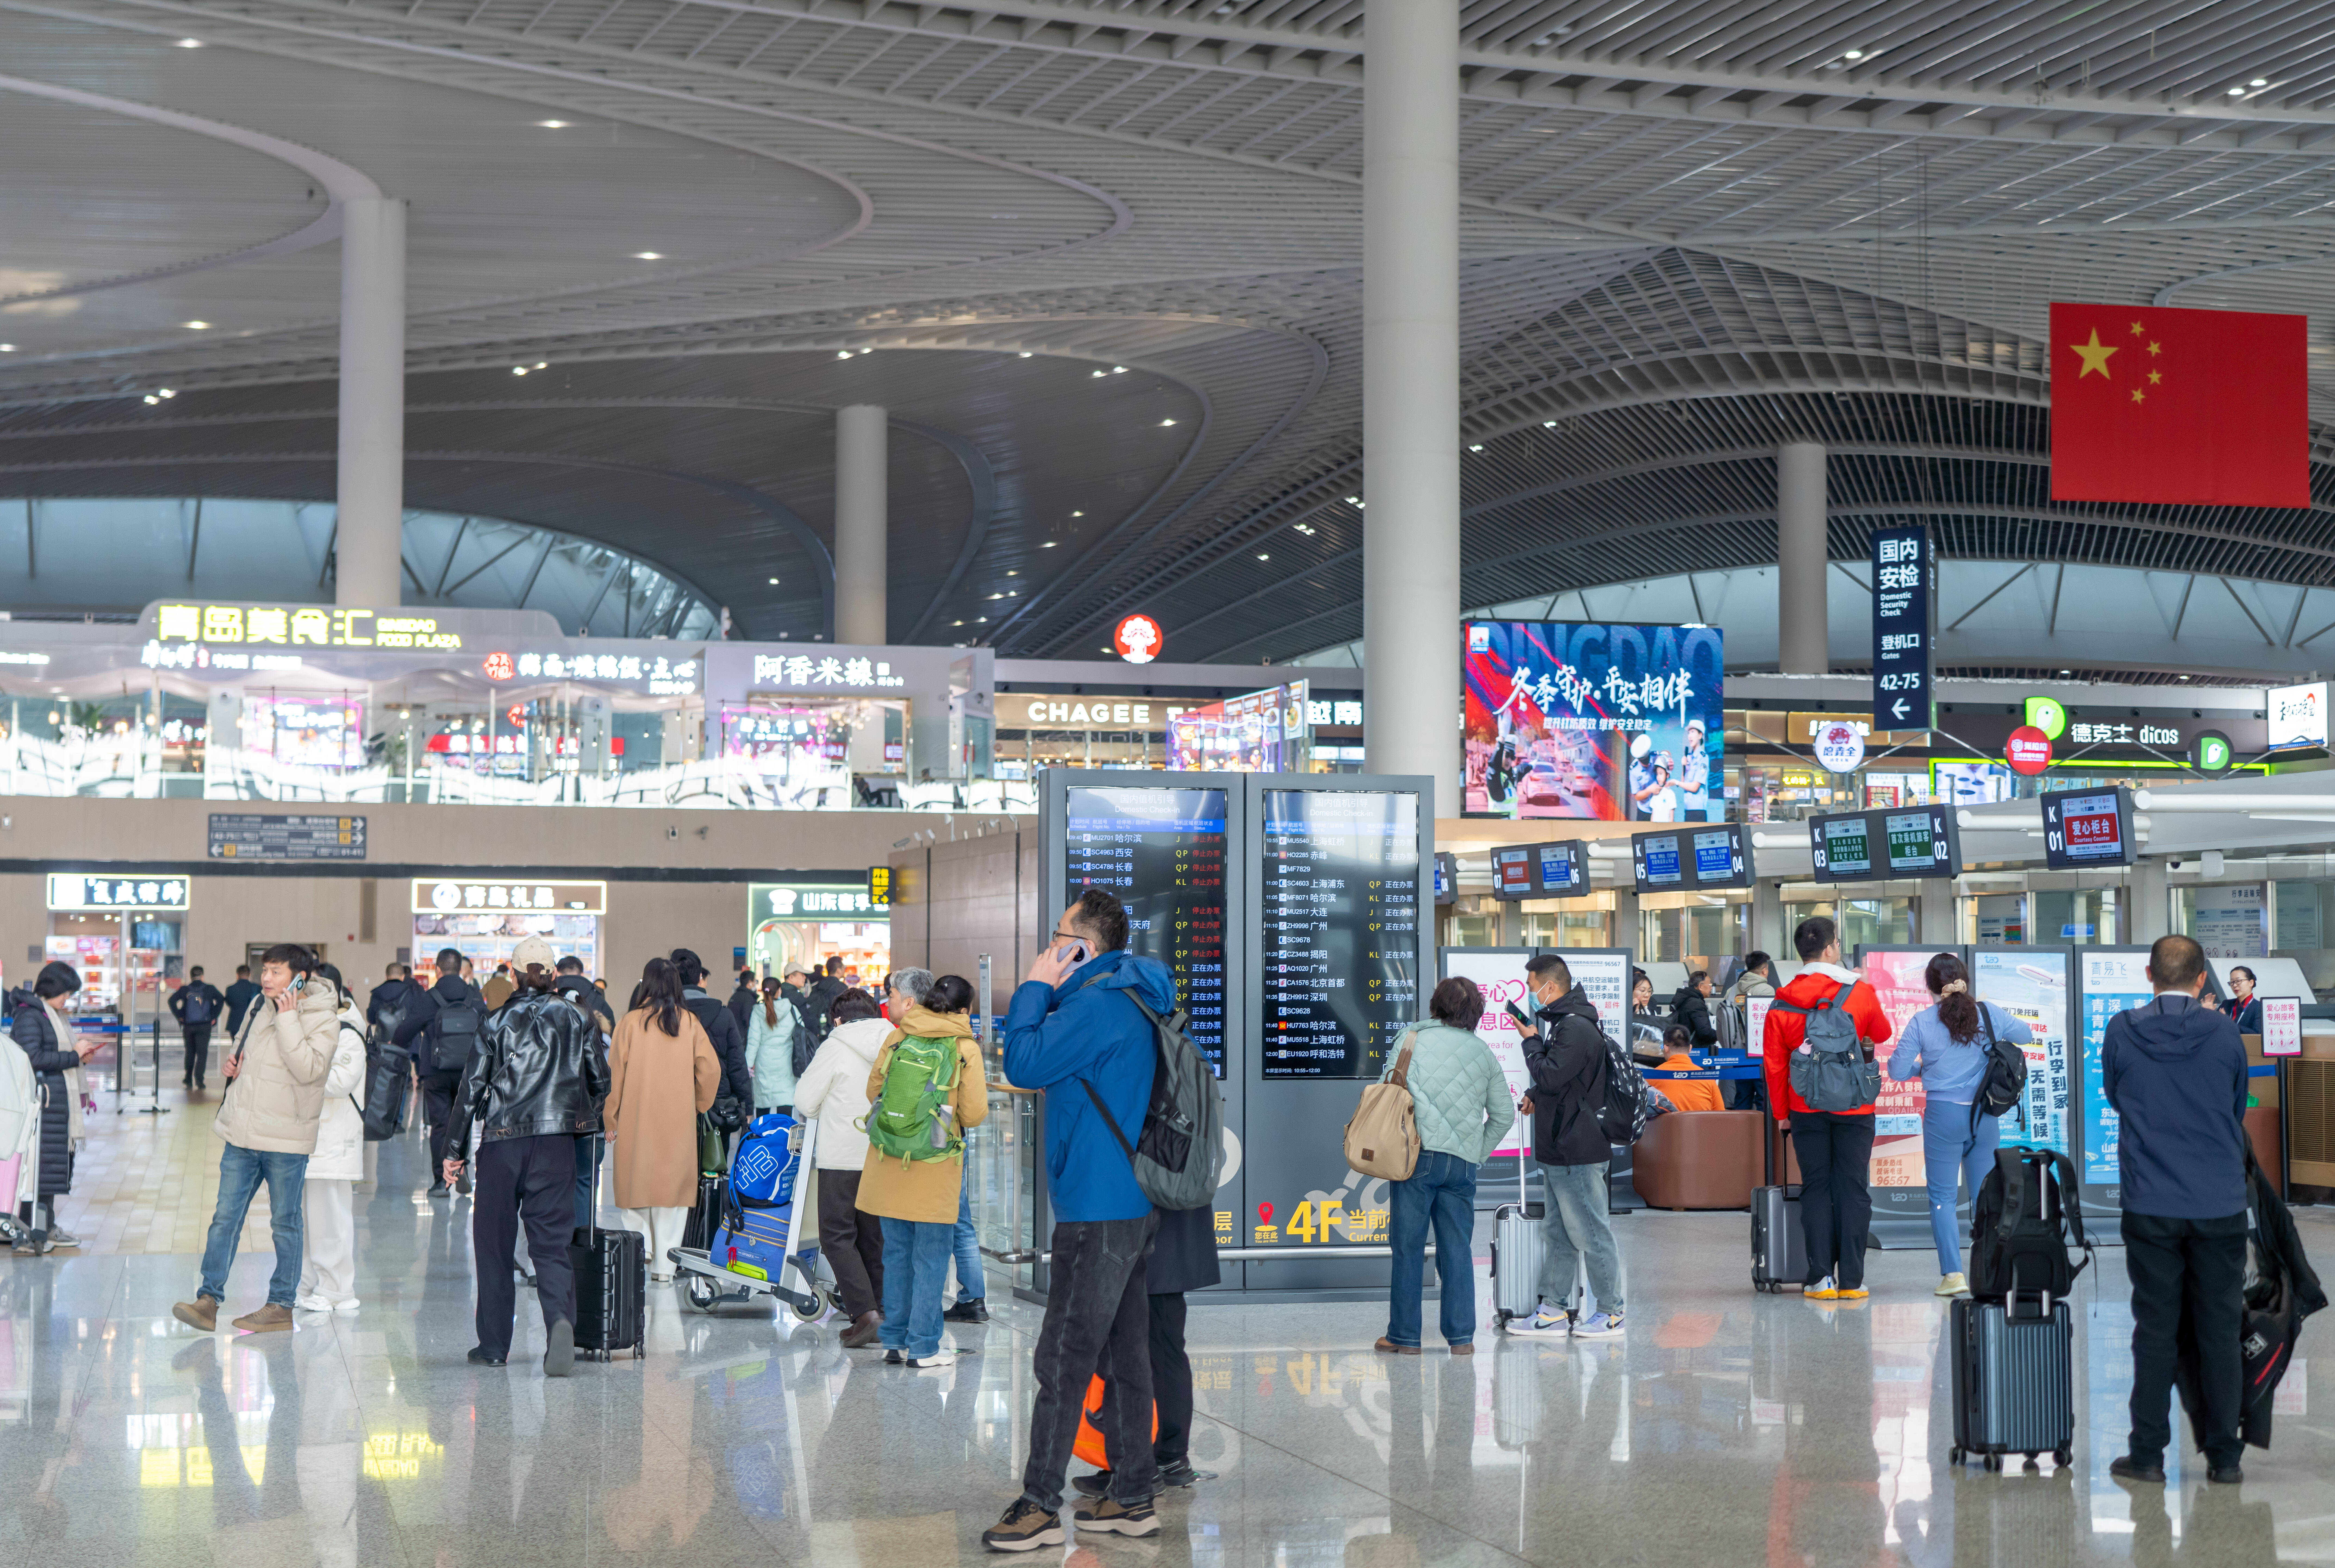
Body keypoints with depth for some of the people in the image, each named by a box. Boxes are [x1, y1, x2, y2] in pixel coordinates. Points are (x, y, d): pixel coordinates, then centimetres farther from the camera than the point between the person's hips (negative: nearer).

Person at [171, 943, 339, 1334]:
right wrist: (230, 1065, 5)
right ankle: (209, 1300, 4)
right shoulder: (259, 1007, 10)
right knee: (225, 1217, 3)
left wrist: (288, 1020, -23)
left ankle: (282, 1305, 14)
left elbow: (308, 1069, -23)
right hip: (242, 1132, 6)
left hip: (286, 1139, -5)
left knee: (285, 1222, 5)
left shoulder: (322, 1019, -9)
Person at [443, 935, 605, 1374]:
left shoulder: (499, 1022, 1)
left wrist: (455, 1150, 5)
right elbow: (601, 1083, 12)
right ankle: (560, 1319, -27)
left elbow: (472, 1087, 0)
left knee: (494, 1244, 10)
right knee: (552, 1241, 0)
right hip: (556, 1141, 1)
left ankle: (494, 1345, 13)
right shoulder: (577, 1019, 7)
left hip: (502, 1141, -1)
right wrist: (582, 1116, 32)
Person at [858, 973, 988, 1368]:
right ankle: (922, 1348, 6)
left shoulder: (897, 1037, 3)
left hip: (888, 1164, 4)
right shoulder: (966, 1048, -6)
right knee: (931, 1259, 5)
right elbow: (974, 1114, -8)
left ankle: (895, 1341, 18)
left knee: (896, 1254, 13)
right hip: (935, 1171, -4)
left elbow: (874, 1090, 11)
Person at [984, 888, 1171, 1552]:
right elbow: (1056, 1068, 23)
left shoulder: (1103, 1003, -16)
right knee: (1127, 1359, 12)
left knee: (1063, 1361, -7)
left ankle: (1039, 1507, -4)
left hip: (1098, 1215, -10)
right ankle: (1133, 1497, 17)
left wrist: (1034, 988, -9)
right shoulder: (1123, 999, 17)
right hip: (1128, 1207, 10)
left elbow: (1025, 1065, -18)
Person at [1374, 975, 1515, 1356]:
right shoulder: (1484, 1053, 12)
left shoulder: (1413, 1040, 3)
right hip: (1462, 1163, 3)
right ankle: (1461, 1336, 7)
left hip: (1417, 1154, -3)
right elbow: (1504, 1114, 16)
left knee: (1408, 1248, 2)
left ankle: (1405, 1336, 5)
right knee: (1457, 1249, 8)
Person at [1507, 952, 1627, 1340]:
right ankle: (1554, 1310, 18)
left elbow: (1550, 1076, -23)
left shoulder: (1576, 1028, -18)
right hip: (1559, 1149, 11)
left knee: (1589, 1233, -3)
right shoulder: (1565, 1022, 15)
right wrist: (1538, 1097, 9)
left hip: (1577, 1151, -11)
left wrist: (1530, 1040, -9)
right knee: (1557, 1232, 13)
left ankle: (1610, 1313, 4)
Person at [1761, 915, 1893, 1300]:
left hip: (1807, 1109, 1)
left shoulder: (1783, 1004, -5)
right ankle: (1851, 1280, 5)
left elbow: (1774, 1064, -1)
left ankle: (1821, 1279, 3)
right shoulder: (1861, 993, -7)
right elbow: (1882, 1034, 11)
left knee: (1815, 1189, 7)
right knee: (1853, 1190, 5)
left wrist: (1782, 1112, 8)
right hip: (1854, 1109, -1)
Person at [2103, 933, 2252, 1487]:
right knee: (2221, 1331, 7)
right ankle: (2224, 1456, 11)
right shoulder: (2225, 1032, -5)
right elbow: (2239, 1109, 9)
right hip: (2221, 1205, 0)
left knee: (2154, 1330, 6)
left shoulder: (2121, 1031, -4)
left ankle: (2148, 1455, 8)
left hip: (2150, 1207, 0)